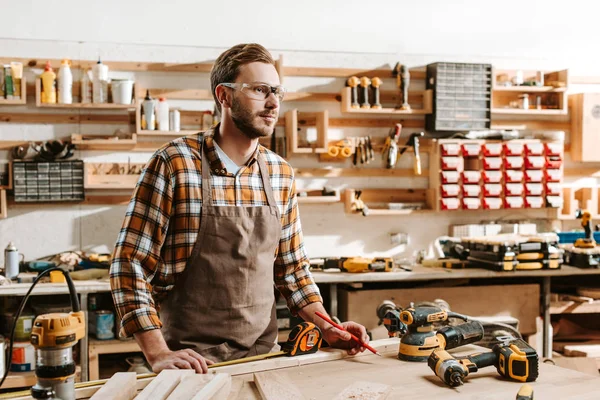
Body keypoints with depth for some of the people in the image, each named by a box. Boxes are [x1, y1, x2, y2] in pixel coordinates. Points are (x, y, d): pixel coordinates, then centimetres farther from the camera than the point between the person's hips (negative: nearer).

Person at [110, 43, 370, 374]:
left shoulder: (281, 174, 4)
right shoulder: (174, 163, -12)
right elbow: (130, 264, -12)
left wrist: (325, 326, 1)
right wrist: (158, 354, -19)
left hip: (263, 354, 5)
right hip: (191, 359, -4)